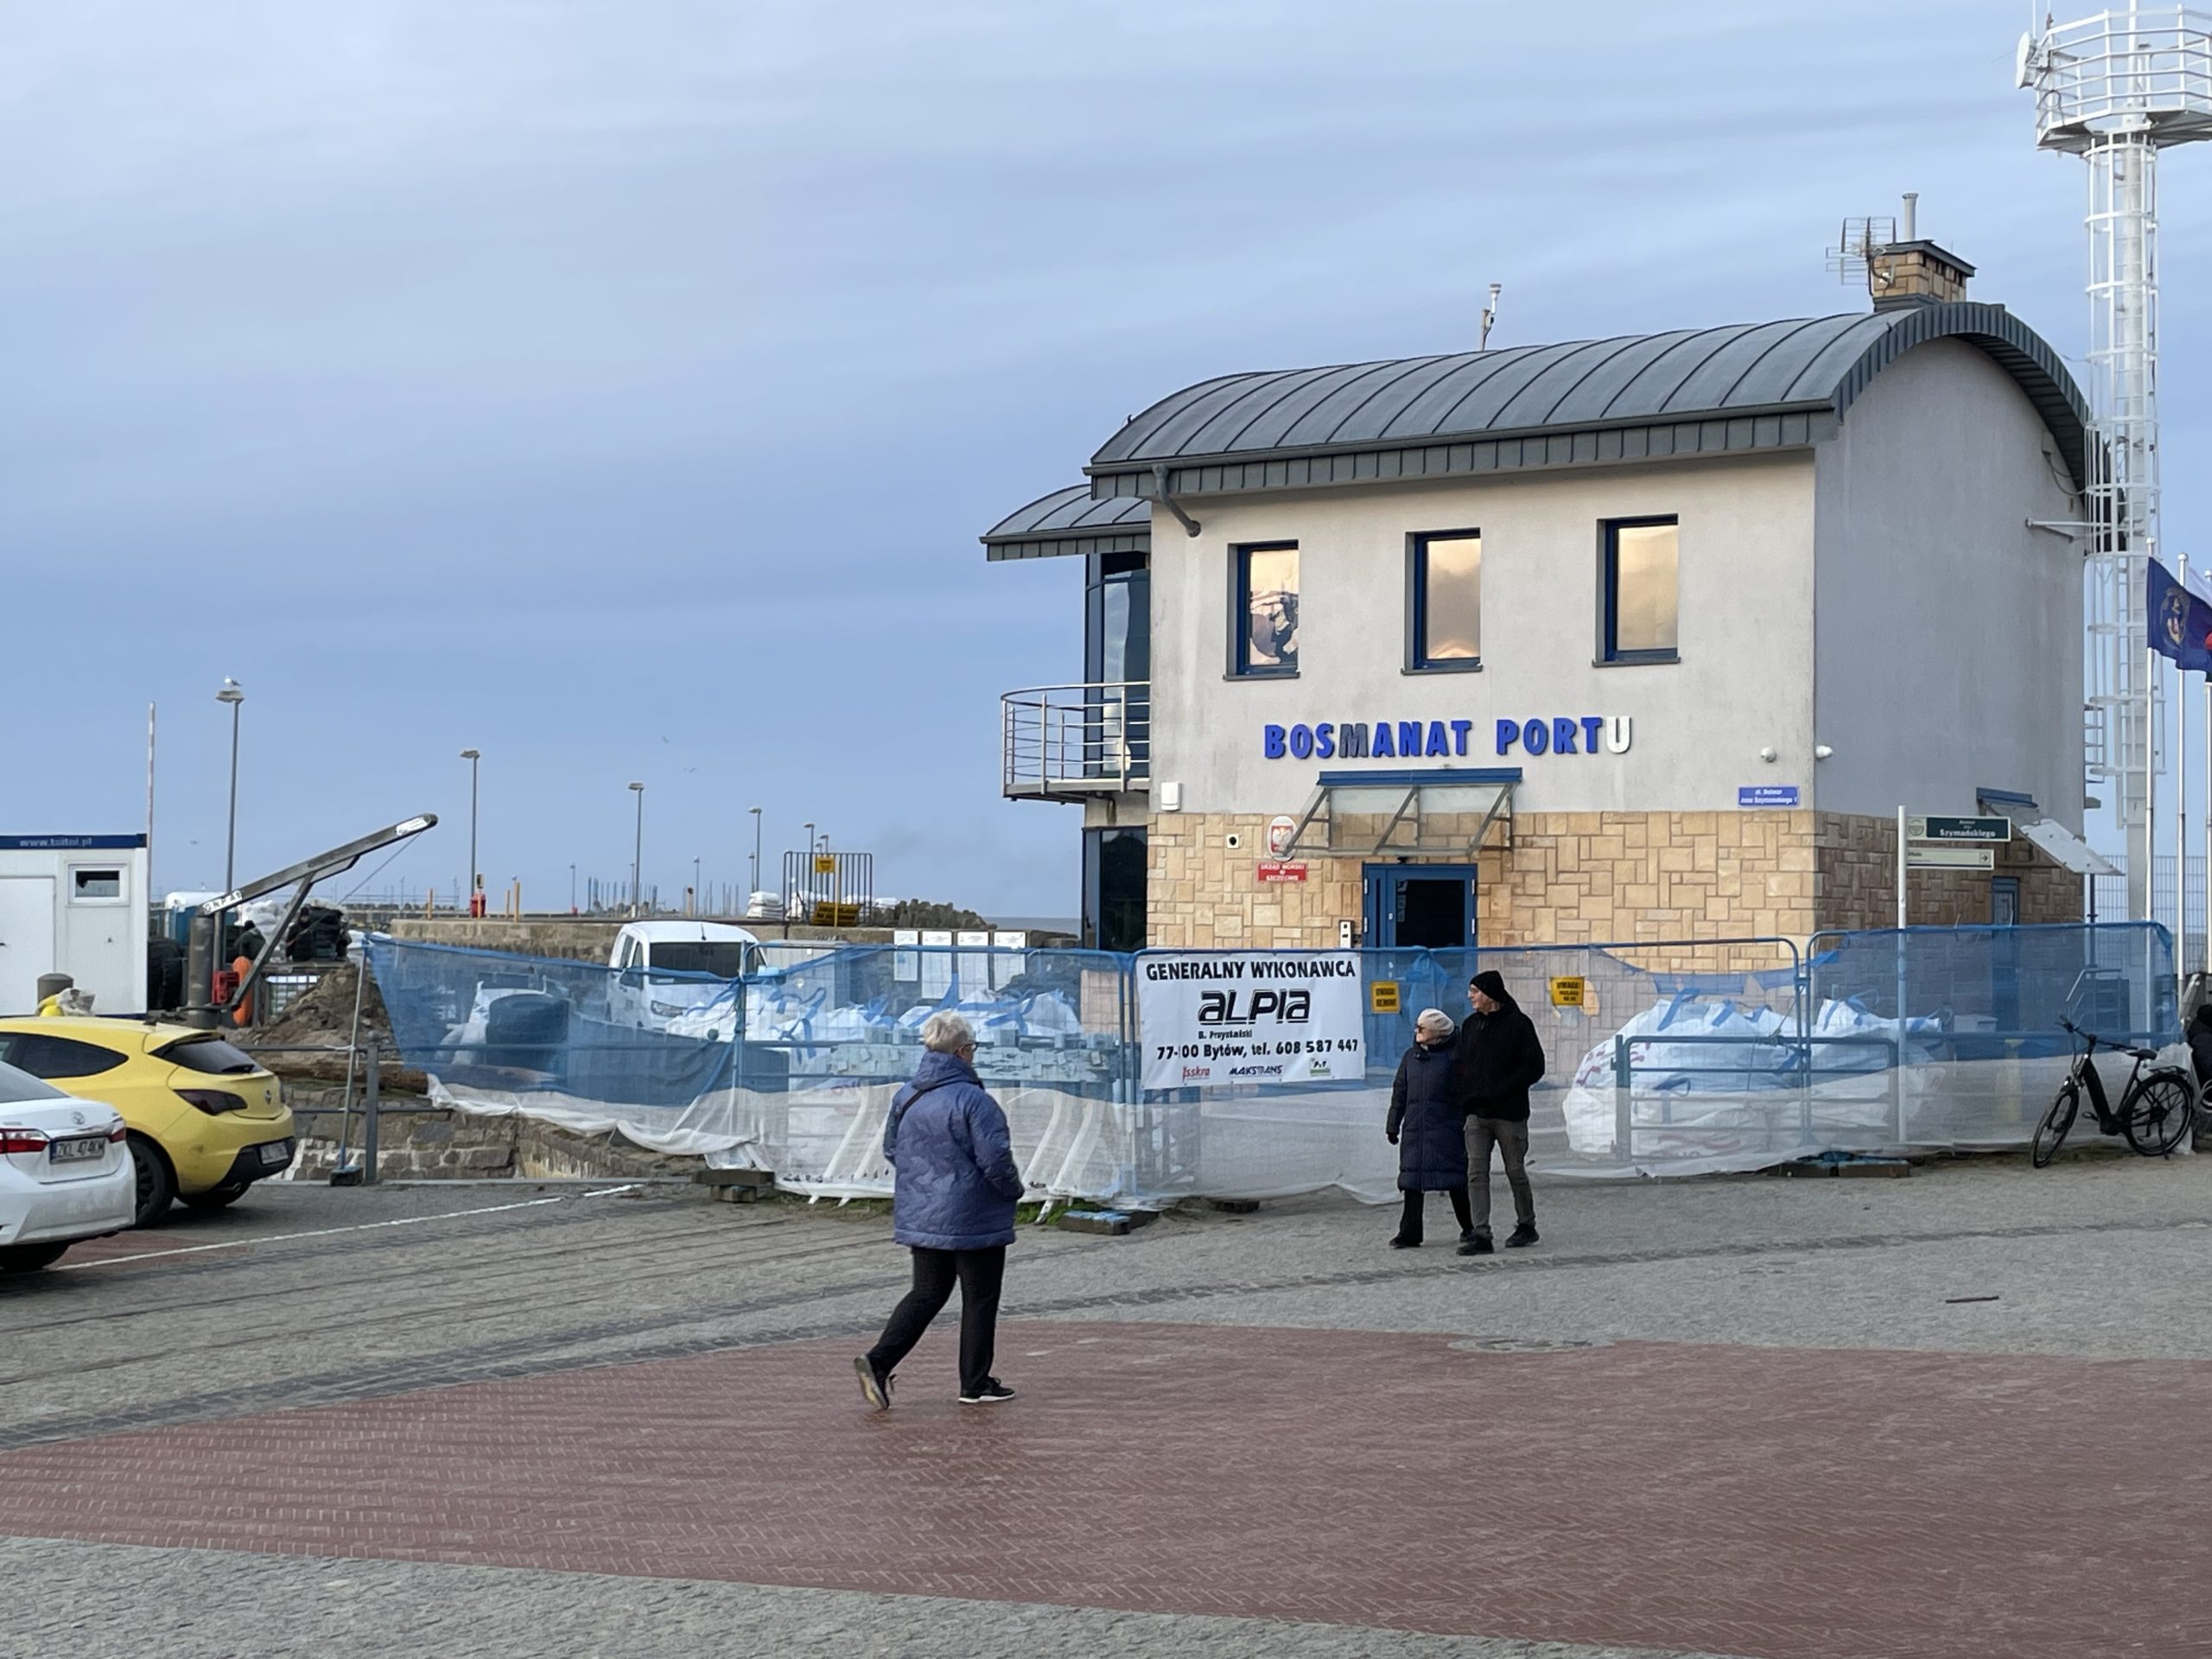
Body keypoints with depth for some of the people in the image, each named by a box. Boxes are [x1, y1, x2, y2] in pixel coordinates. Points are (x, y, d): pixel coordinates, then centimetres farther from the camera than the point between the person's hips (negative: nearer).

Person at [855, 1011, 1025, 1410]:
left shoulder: (905, 1096, 4)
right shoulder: (972, 1100, -20)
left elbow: (891, 1149, 15)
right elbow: (995, 1160, -20)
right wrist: (1014, 1190, -1)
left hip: (920, 1217, 7)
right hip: (973, 1220, -7)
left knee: (926, 1294, 14)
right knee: (979, 1300, 7)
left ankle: (878, 1361, -1)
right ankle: (975, 1384, 14)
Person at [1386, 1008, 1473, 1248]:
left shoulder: (1453, 1057, -3)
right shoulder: (1411, 1057, 13)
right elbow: (1399, 1093, 16)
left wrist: (1467, 1123, -7)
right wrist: (1393, 1125, 14)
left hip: (1447, 1128, -5)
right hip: (1415, 1130, 5)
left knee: (1456, 1182, 1)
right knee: (1412, 1182, 1)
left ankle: (1469, 1227, 16)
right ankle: (1409, 1234, 3)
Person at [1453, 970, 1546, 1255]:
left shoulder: (1518, 1023, -6)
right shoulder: (1470, 1025, 11)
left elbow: (1534, 1067, -10)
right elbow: (1458, 1065, 16)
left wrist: (1501, 1091, -17)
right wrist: (1463, 1096, -1)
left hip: (1509, 1113, -5)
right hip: (1476, 1113, 5)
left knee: (1515, 1172, 6)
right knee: (1477, 1174, -4)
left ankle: (1526, 1226, 24)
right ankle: (1481, 1235, -5)